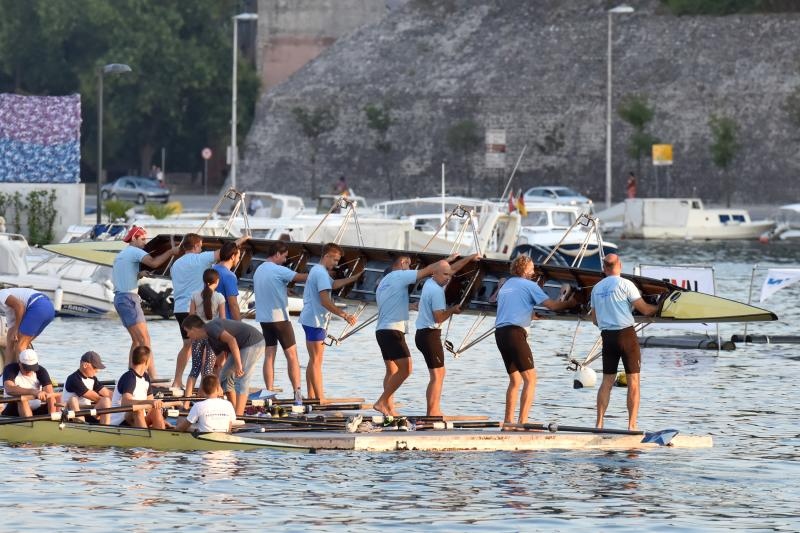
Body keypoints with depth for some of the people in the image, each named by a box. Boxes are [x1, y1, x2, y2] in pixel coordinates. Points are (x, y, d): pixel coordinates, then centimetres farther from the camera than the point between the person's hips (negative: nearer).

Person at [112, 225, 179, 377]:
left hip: (119, 298, 10)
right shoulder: (134, 252, -7)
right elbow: (154, 263, -24)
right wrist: (170, 252, -15)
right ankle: (153, 377, -20)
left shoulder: (121, 255, 22)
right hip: (129, 298, -10)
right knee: (144, 340, -14)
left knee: (137, 340, 12)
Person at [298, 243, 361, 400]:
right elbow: (325, 301, -23)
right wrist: (344, 315, -24)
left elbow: (333, 284, 30)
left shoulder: (317, 271, 17)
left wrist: (355, 278, 27)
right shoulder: (321, 273, -16)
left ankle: (311, 396, 15)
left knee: (314, 361, 13)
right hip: (315, 321, -11)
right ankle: (320, 398, -11)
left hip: (310, 320, 11)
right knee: (316, 361, -10)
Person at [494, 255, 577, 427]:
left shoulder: (505, 286, 23)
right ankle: (523, 421, -18)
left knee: (515, 379, 18)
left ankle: (508, 421, 17)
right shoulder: (528, 285, 0)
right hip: (515, 332, -8)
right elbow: (550, 304, -5)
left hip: (500, 332, 8)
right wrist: (569, 303, 10)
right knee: (530, 378, -8)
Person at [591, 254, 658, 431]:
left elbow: (595, 320, 17)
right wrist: (658, 308, 12)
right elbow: (645, 310, -8)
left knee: (607, 381, 11)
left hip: (607, 336, 5)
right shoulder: (624, 284, -8)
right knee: (633, 381, 0)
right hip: (626, 333, -5)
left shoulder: (597, 288, 11)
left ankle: (599, 423, 6)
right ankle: (632, 425, -5)